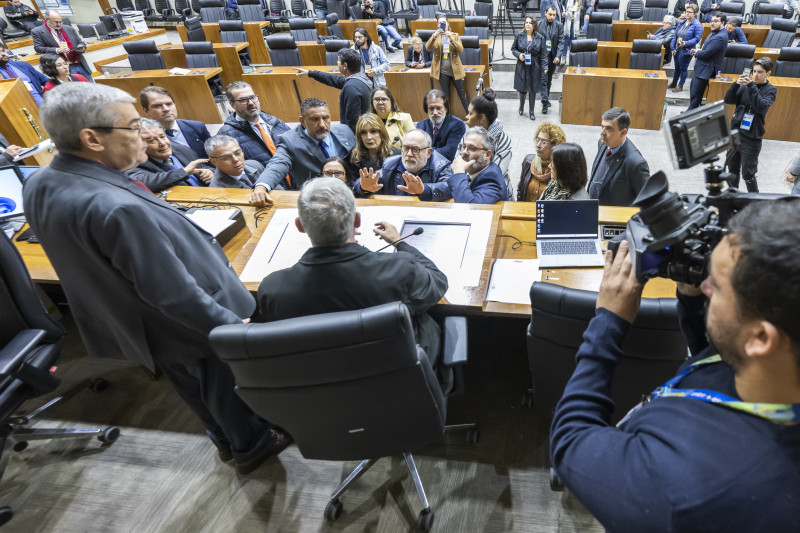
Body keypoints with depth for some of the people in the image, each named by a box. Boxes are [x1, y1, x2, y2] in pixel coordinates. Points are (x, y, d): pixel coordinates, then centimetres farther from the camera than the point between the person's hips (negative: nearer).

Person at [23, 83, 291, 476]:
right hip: (187, 327, -8)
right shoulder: (118, 208, -39)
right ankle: (249, 446, 46)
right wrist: (232, 325, -21)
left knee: (192, 385, 29)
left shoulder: (38, 186, -9)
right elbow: (172, 293, -32)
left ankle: (226, 439, 54)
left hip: (127, 322, 9)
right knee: (227, 384, 19)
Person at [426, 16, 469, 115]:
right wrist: (434, 36, -29)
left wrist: (451, 39, -26)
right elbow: (428, 47, -14)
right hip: (442, 71, 1)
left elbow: (461, 50, -12)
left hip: (455, 70, -1)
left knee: (462, 95, 1)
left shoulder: (455, 35, 3)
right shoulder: (435, 36, 5)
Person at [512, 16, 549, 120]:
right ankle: (521, 106, 34)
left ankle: (531, 111, 19)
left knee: (533, 90, 5)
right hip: (522, 67, 0)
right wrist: (518, 54, -10)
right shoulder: (519, 36, -1)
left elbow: (544, 54, 0)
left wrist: (545, 67, -7)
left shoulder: (540, 38, -2)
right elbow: (513, 49, 10)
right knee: (522, 88, 4)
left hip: (535, 68, 0)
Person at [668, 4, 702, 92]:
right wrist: (673, 47, 4)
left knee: (683, 68, 4)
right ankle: (674, 83, 34)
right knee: (677, 67, 19)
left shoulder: (697, 25, -11)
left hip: (686, 51, -6)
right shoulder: (682, 23, 8)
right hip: (677, 49, 6)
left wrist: (686, 43, -27)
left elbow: (697, 39, -15)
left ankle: (680, 86, 16)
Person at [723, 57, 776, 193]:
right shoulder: (744, 86, 5)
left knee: (748, 173, -3)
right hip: (735, 132, 4)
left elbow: (762, 107, -20)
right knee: (732, 168, 17)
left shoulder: (770, 90, -3)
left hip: (751, 137, -4)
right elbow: (728, 100, -3)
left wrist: (752, 86, -22)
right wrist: (736, 84, -18)